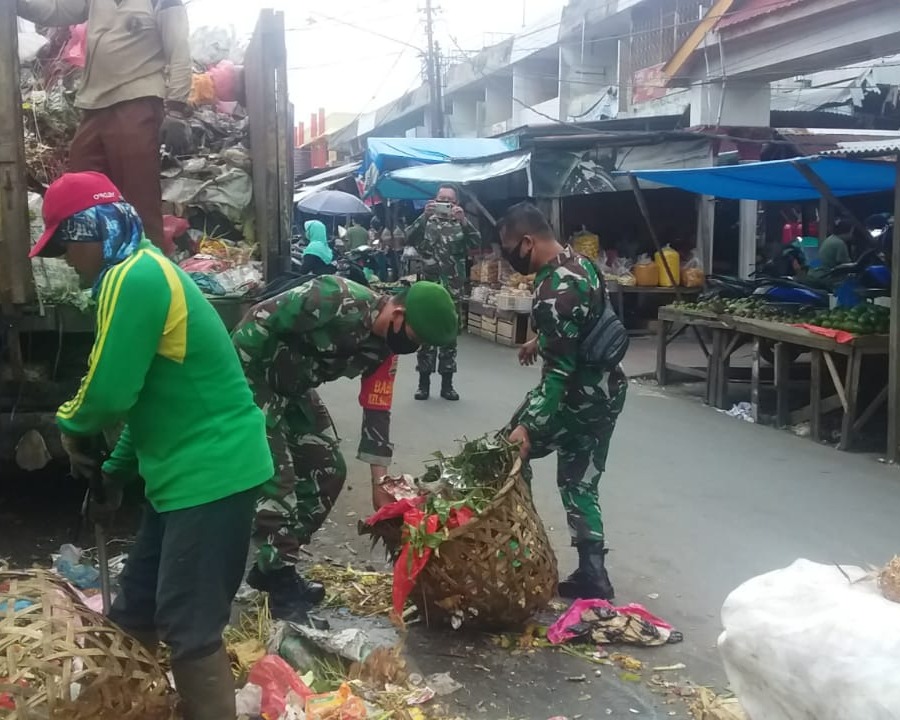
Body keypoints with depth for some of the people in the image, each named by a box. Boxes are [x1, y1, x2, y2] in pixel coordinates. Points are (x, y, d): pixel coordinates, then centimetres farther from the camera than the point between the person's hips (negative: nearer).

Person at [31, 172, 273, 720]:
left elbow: (110, 392, -20)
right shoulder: (145, 272, 16)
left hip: (212, 471, -11)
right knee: (137, 609, 19)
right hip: (190, 468, 11)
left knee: (189, 629, -4)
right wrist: (117, 471, 22)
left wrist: (71, 427, 2)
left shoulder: (133, 278, -18)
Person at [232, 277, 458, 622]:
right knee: (277, 477, -14)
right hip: (250, 373, -9)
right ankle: (281, 584, -2)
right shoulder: (336, 298, -31)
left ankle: (273, 566, 17)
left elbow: (376, 411, 1)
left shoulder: (383, 348, -5)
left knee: (328, 471, 7)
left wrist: (380, 484, 0)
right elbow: (260, 319, -27)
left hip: (293, 388, 9)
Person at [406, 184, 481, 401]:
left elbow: (477, 243, -10)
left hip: (453, 289, 1)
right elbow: (409, 240, -11)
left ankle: (447, 384, 12)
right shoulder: (426, 222, 7)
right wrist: (425, 216, -21)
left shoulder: (462, 224, 8)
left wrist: (463, 220, -23)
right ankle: (424, 383, 8)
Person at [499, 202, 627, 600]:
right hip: (606, 392, 9)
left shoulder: (553, 291, -26)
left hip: (577, 398, -9)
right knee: (580, 483, 14)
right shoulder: (580, 262, 4)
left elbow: (560, 370, -29)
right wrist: (540, 342, 33)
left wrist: (527, 426, -33)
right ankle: (592, 576, 16)